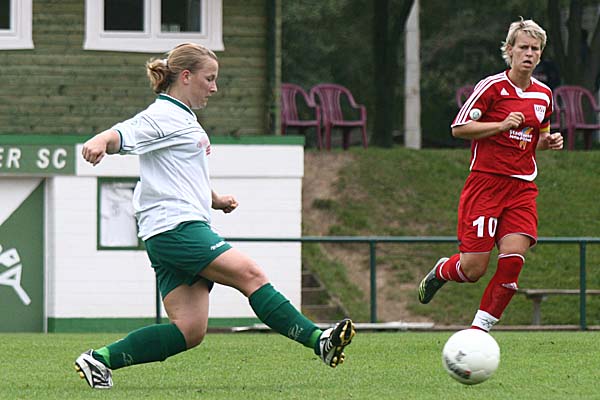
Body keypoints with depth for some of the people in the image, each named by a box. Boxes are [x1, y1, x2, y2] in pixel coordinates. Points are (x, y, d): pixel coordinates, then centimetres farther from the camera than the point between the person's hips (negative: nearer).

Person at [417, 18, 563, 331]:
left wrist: (549, 142, 4)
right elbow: (458, 128, -7)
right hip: (485, 183, -5)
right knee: (473, 268, -8)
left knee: (512, 260, -14)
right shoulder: (492, 86, -6)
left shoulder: (544, 94, 11)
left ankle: (479, 329, -2)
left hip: (522, 188, 5)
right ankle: (439, 272, 29)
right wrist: (502, 125, -17)